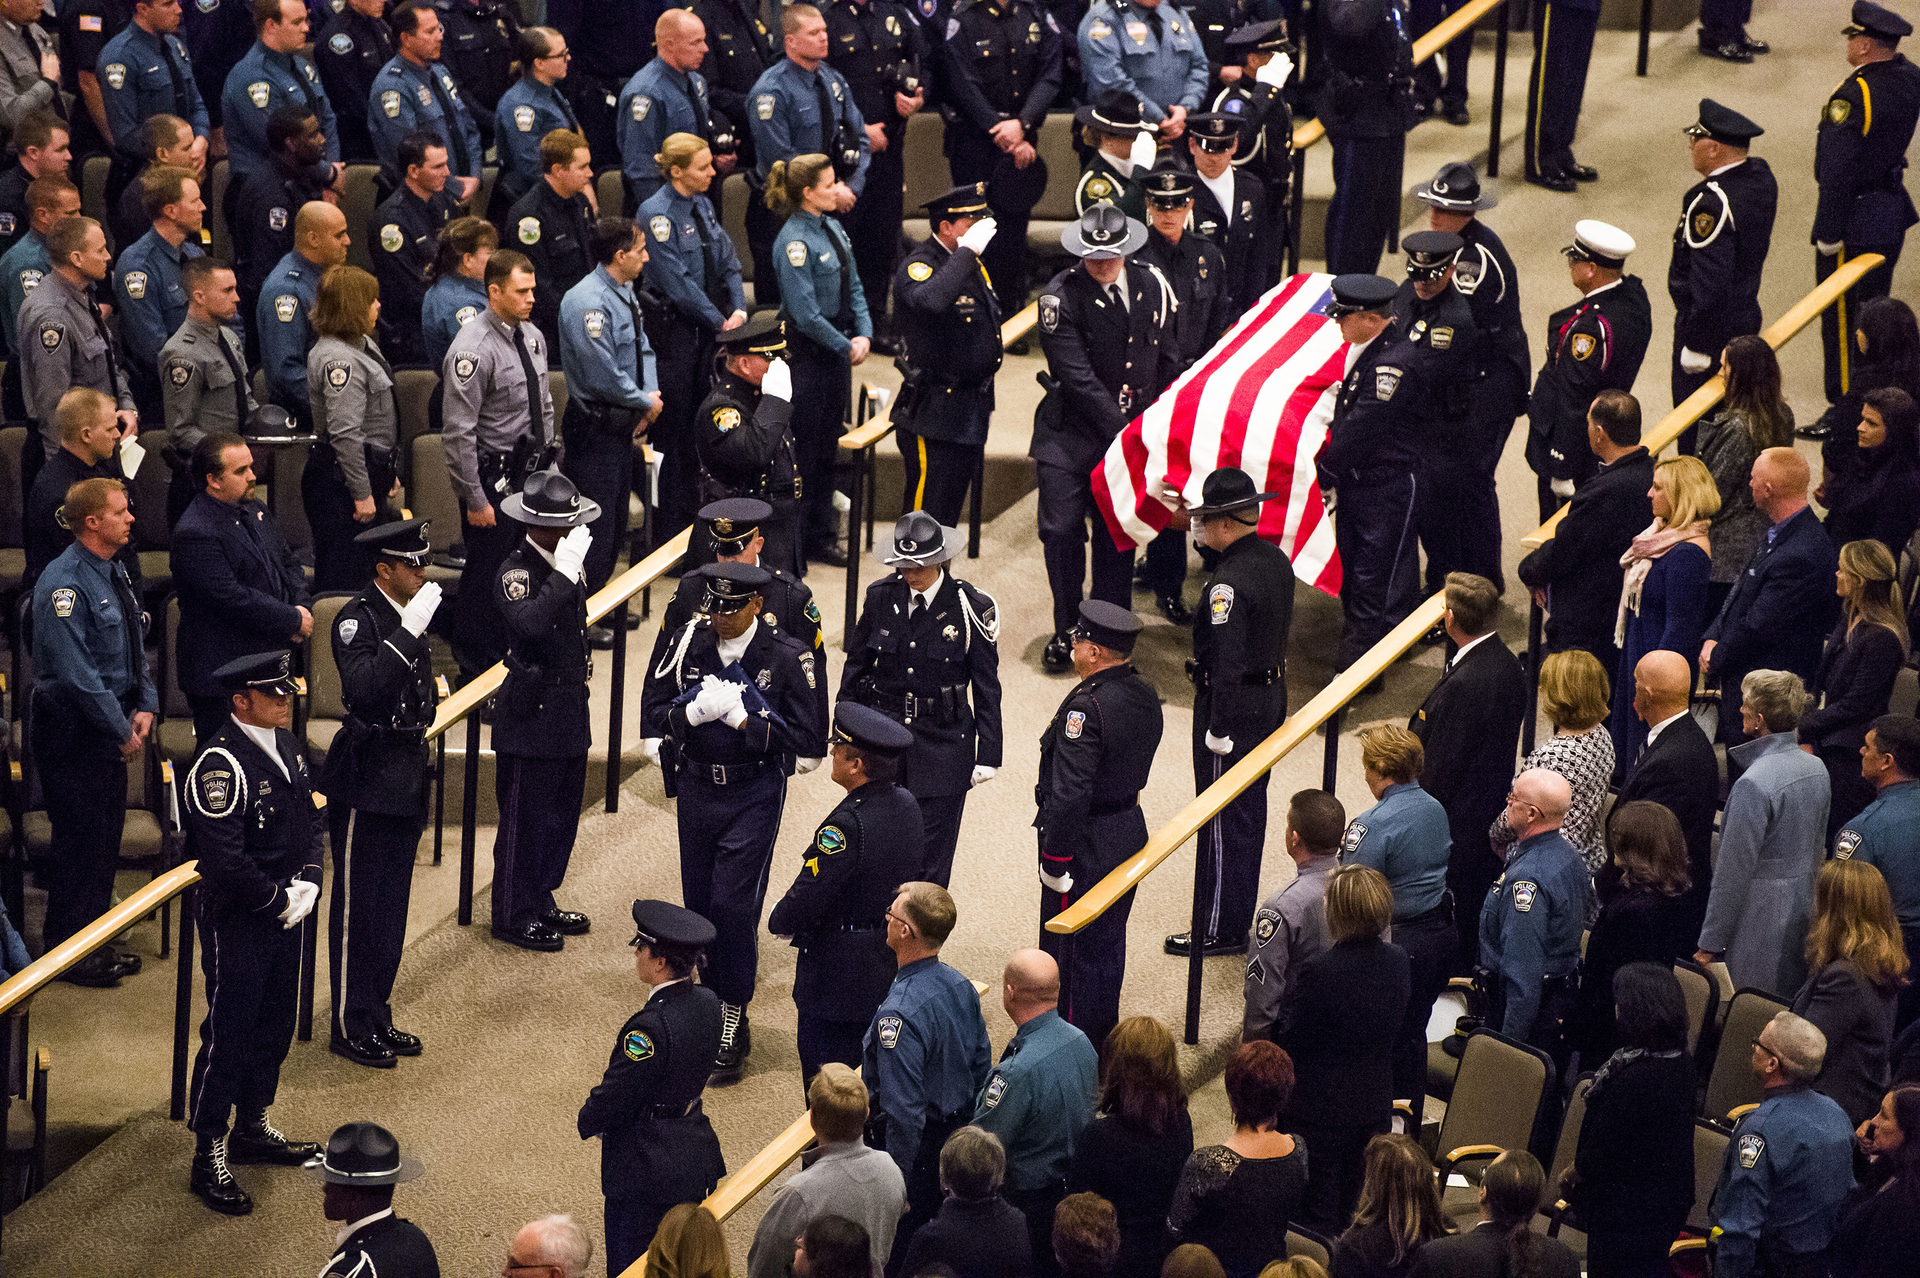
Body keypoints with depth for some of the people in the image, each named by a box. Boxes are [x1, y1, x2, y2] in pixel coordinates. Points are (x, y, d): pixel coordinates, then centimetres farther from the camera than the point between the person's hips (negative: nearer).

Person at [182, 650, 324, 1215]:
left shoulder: (286, 746, 6)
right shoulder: (220, 764, -22)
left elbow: (311, 816, 14)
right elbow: (225, 858, -25)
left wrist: (307, 883, -1)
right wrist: (279, 901, -16)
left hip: (285, 911, 9)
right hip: (237, 920, -8)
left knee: (275, 1024, 18)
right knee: (229, 1032, -2)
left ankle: (253, 1128, 34)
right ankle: (208, 1158, 6)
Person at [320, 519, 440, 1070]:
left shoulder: (408, 614, 11)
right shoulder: (357, 618, -15)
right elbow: (365, 688, -31)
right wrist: (409, 632, -31)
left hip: (405, 782, 8)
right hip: (366, 781, -8)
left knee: (391, 906, 14)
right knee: (358, 906, -1)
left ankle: (377, 1017, 22)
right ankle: (351, 1028, 5)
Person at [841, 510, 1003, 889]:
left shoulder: (972, 608, -10)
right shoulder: (881, 597, -1)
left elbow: (987, 688, -3)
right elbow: (855, 666, 11)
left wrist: (987, 755, -3)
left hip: (942, 744, -2)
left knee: (930, 861, 2)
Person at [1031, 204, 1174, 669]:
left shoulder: (1152, 285, -1)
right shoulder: (1060, 295, -15)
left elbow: (1167, 360, 11)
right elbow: (1078, 377, -19)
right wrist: (1123, 432, -20)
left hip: (1133, 427, 3)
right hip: (1070, 432, -3)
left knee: (1117, 534, 6)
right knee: (1061, 529, -4)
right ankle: (1066, 631, 14)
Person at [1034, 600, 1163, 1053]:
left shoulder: (1087, 708, -26)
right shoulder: (1145, 695, 0)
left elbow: (1069, 793, -27)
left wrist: (1054, 859, -20)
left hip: (1086, 845, -8)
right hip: (1130, 833, 8)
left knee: (1071, 950, 5)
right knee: (1108, 944, 20)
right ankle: (1103, 1040, 33)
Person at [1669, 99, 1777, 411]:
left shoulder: (1712, 203, -28)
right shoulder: (1762, 176, 0)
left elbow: (1710, 284, -27)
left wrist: (1696, 345, -20)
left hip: (1712, 326, -9)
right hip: (1747, 316, 9)